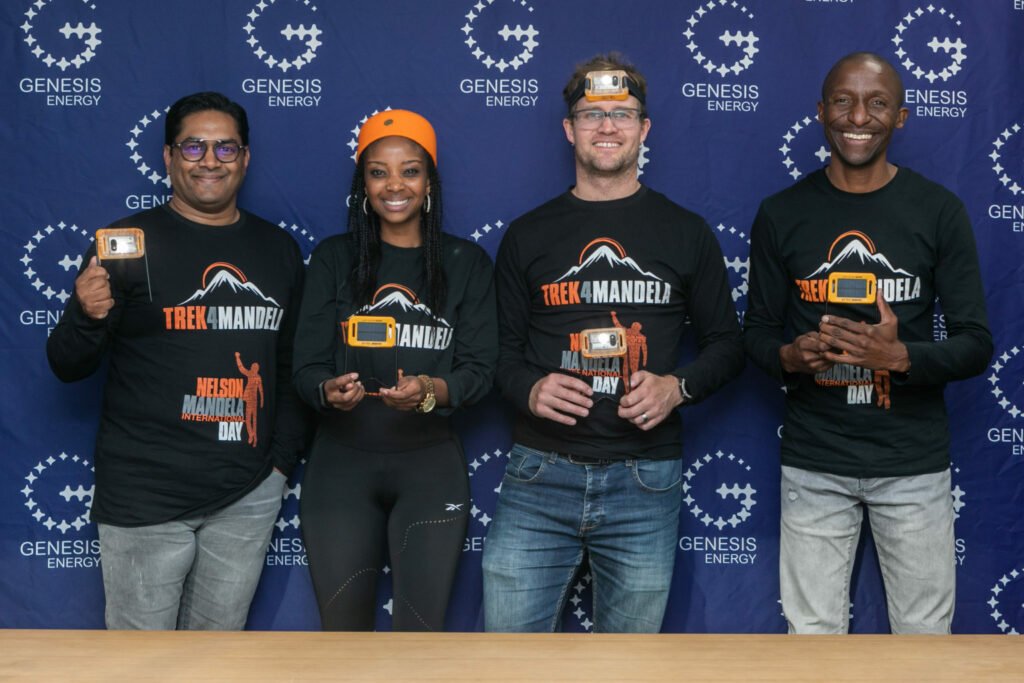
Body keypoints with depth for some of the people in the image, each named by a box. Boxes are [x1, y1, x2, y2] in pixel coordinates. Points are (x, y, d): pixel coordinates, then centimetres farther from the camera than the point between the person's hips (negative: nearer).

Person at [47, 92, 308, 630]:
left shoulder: (278, 249, 8)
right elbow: (67, 367, -3)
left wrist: (283, 457, 8)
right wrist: (88, 317, -23)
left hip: (249, 495, 4)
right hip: (145, 498, -4)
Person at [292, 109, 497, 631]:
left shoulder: (467, 264, 4)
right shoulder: (334, 258, 5)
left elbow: (479, 368, -2)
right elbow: (307, 365, 1)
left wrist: (429, 389, -22)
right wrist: (330, 390, -22)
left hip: (431, 462, 0)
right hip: (341, 460, 1)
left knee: (421, 627, 0)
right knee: (343, 627, 7)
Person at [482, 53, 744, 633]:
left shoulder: (686, 232, 7)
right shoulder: (529, 234, 8)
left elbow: (727, 343, 10)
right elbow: (503, 346, 11)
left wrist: (679, 386, -9)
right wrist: (529, 388, -10)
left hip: (646, 479, 0)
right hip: (539, 474, 0)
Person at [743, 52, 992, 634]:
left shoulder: (939, 211, -2)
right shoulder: (781, 214, 1)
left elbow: (977, 344, -2)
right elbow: (759, 332, 7)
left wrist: (900, 356, -22)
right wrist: (790, 355, -17)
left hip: (914, 462, 0)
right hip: (814, 464, 1)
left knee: (925, 630, 10)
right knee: (813, 631, 9)